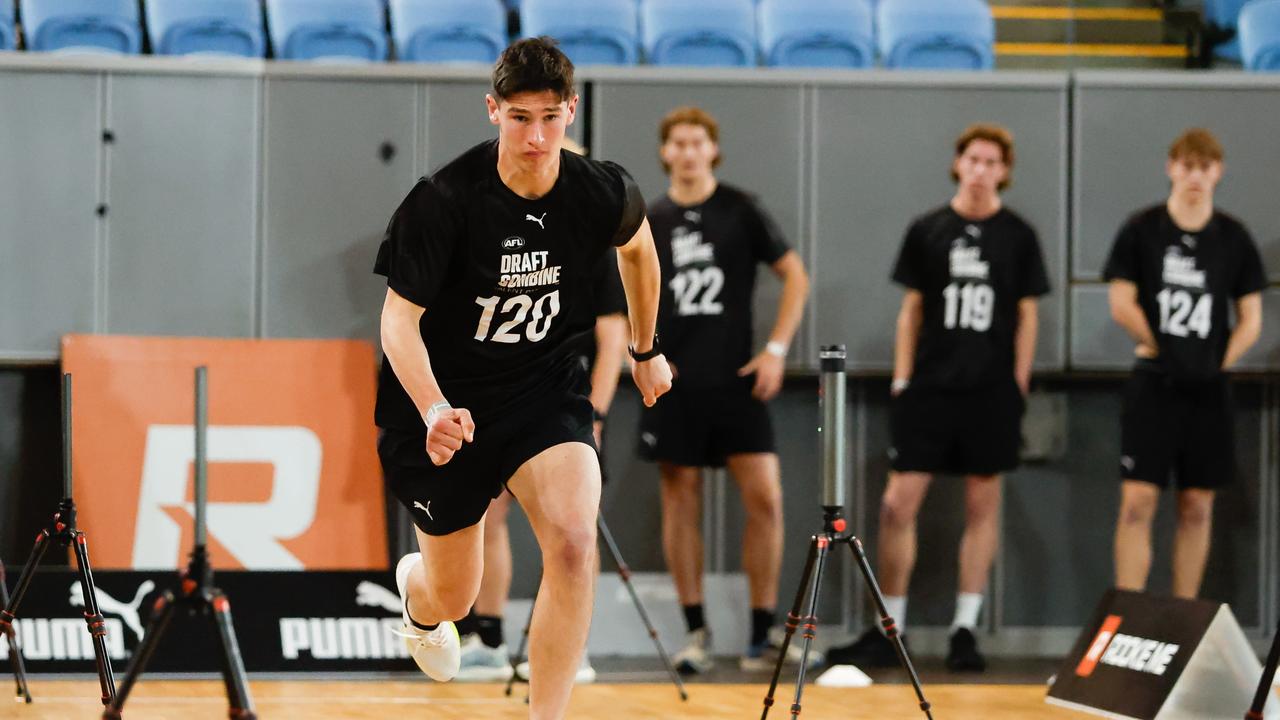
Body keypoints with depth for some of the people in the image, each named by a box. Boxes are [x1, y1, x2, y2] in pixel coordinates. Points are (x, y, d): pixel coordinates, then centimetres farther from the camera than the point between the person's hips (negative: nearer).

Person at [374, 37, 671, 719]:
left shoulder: (603, 193, -12)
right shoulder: (443, 201, -23)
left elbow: (637, 247, 13)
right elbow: (399, 318, -19)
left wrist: (647, 350, 23)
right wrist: (434, 412, -35)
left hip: (544, 384, 2)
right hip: (446, 397, -1)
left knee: (573, 541, -27)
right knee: (453, 598, 12)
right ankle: (418, 590, 53)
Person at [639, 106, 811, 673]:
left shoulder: (740, 211, 3)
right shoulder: (649, 221, 7)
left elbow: (794, 275, 6)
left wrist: (776, 349, -2)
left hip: (736, 381, -1)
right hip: (673, 385, 1)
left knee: (764, 498, -8)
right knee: (680, 501, 2)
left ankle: (763, 633, -1)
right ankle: (696, 632, 10)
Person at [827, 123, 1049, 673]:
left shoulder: (1018, 236, 4)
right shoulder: (927, 230, 6)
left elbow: (1027, 316, 6)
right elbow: (912, 307, 9)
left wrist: (1019, 383, 0)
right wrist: (901, 379, 3)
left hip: (992, 390, 0)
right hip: (929, 384, 0)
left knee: (983, 504, 3)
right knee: (900, 500, -5)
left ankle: (965, 629, 10)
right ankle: (887, 633, 3)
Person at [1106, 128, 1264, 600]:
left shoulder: (1233, 238, 6)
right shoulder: (1142, 231, 0)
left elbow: (1251, 318, 8)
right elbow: (1121, 304, -3)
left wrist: (1219, 362, -4)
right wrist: (1161, 349, -9)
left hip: (1207, 388, 3)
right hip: (1153, 384, -2)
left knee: (1197, 507, 5)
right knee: (1138, 501, -10)